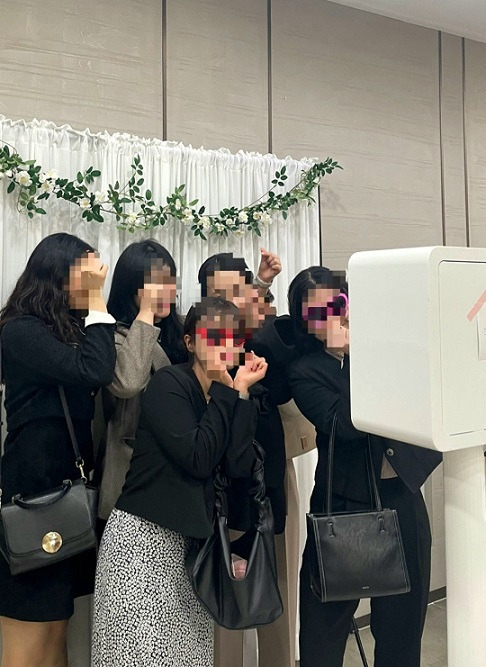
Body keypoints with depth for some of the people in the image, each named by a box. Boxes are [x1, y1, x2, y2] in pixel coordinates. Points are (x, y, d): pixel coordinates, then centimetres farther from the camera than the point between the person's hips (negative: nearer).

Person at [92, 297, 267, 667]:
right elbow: (198, 459, -20)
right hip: (142, 538, -6)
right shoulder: (169, 383, -10)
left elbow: (240, 467, -7)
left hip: (189, 541, 6)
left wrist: (241, 390, -9)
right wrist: (224, 388, -14)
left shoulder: (230, 394, 7)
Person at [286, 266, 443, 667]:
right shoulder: (304, 372, -5)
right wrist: (349, 352, -19)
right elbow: (345, 423, -20)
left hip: (403, 497, 3)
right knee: (325, 625, 8)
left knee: (403, 623, 15)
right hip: (345, 504, -2)